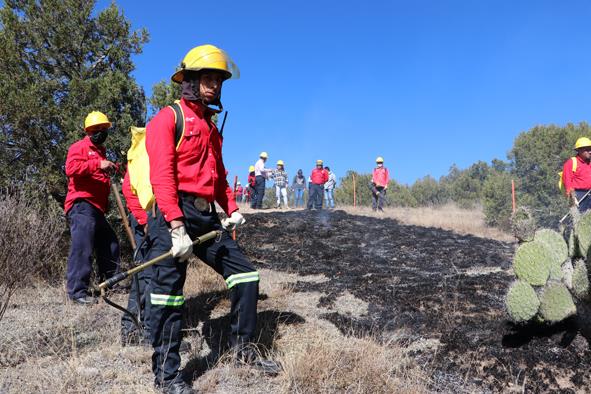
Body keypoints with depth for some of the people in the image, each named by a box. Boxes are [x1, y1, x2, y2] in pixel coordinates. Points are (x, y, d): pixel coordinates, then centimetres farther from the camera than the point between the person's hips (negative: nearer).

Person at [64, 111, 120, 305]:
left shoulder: (101, 152, 26)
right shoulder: (80, 147, 0)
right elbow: (71, 168, -19)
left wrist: (113, 169, 17)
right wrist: (98, 164, -24)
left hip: (97, 208, 9)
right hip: (82, 205, -9)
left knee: (110, 244, 14)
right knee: (82, 247, -14)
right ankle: (77, 291, -11)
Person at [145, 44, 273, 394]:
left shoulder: (211, 127, 22)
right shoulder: (168, 118, -3)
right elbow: (162, 176, -14)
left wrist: (232, 209, 10)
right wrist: (177, 228, -22)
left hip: (208, 217, 8)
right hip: (174, 215, -8)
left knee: (245, 275, 7)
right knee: (169, 293, -2)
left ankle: (243, 349, 22)